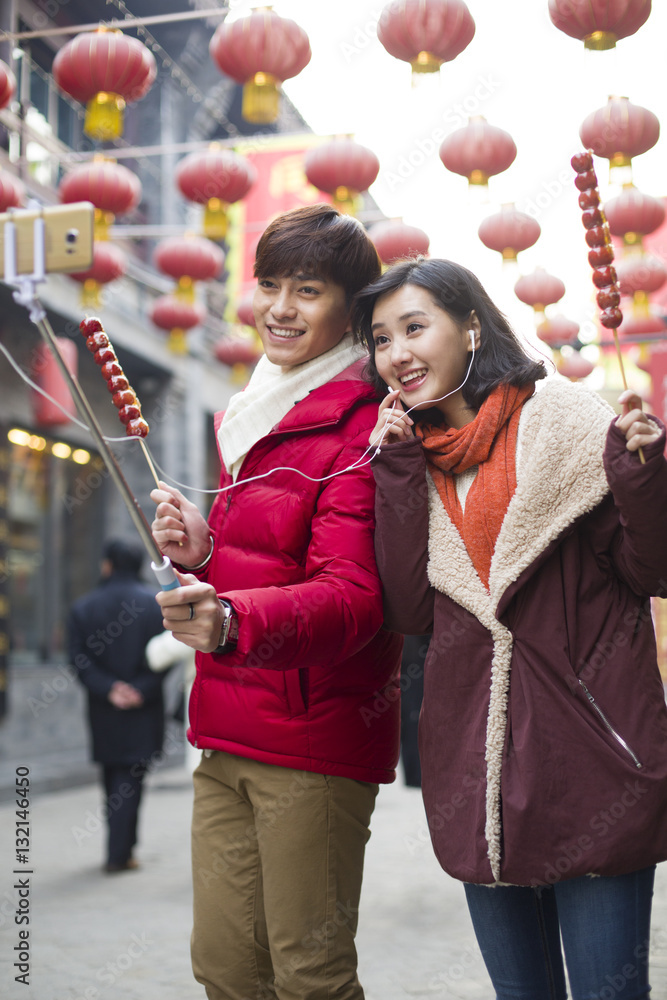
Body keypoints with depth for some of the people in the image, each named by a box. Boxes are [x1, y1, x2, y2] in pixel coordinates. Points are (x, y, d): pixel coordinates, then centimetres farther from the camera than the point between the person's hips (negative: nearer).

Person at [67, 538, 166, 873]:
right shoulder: (156, 604, -3)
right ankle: (119, 854, -2)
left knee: (113, 779, 16)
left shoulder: (82, 608, 1)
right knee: (130, 781, 2)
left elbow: (79, 659, -7)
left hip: (103, 709, 2)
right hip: (143, 712, -2)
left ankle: (120, 848, 25)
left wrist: (108, 689, -12)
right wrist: (143, 690, -12)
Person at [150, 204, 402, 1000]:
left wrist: (233, 621, -39)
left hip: (314, 736, -8)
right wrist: (198, 553, 4)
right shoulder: (256, 416, 17)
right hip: (227, 736, 8)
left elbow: (352, 595, -22)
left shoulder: (363, 426, -11)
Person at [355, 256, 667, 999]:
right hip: (476, 773, 5)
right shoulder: (406, 456, 10)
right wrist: (397, 468, -6)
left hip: (591, 765, -4)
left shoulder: (563, 419, -4)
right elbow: (406, 610, -2)